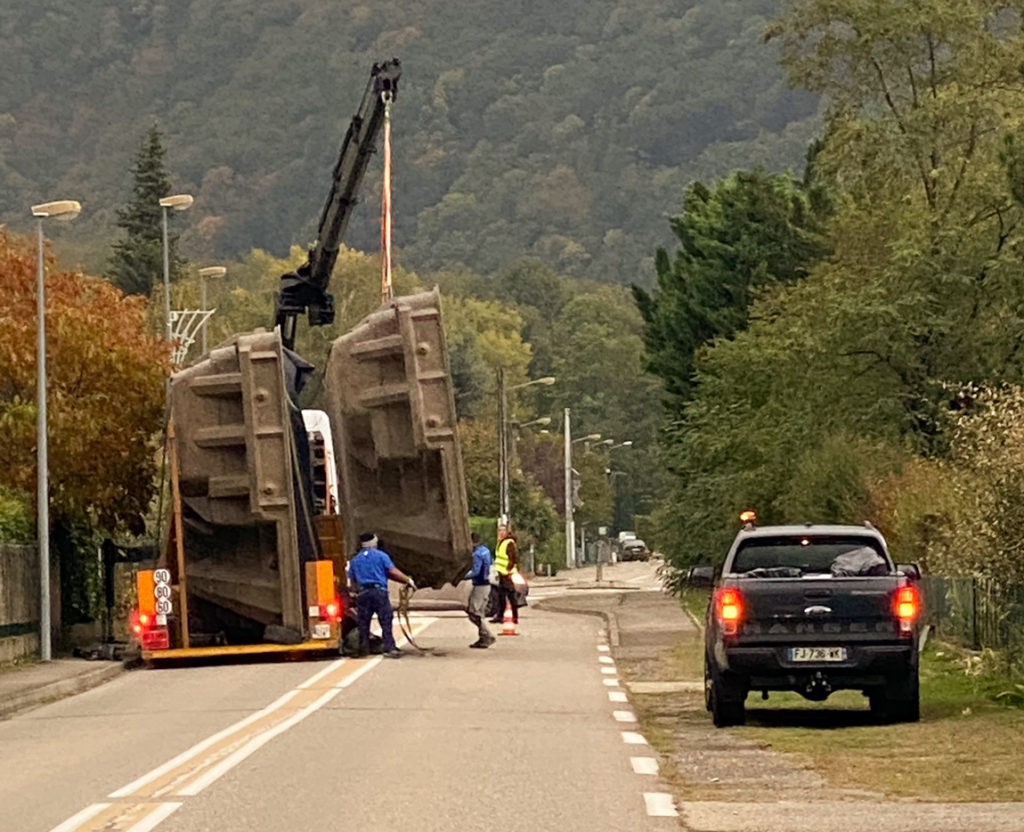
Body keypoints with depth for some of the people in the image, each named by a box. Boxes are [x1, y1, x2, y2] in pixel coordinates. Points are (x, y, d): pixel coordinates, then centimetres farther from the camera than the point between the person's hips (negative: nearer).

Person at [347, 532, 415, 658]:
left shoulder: (355, 560, 16)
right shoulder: (381, 555, 5)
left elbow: (352, 580, 16)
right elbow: (393, 572, -1)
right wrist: (408, 580, 6)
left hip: (362, 594, 3)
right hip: (379, 591, -3)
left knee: (363, 623, 9)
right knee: (386, 621, -3)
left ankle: (363, 648, 9)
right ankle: (390, 648, -11)